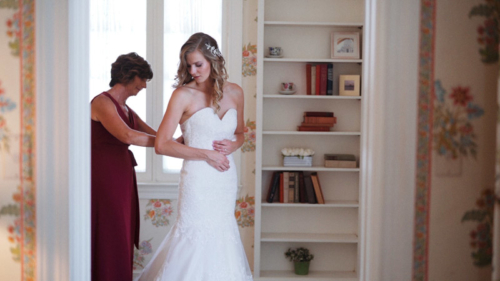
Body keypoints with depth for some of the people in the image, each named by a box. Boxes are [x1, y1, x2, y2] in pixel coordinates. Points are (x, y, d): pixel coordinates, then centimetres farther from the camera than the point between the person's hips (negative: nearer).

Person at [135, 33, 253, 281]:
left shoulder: (234, 93, 5)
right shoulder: (183, 95, -8)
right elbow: (161, 144, -12)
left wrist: (234, 144, -4)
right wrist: (206, 154, -14)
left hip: (226, 178, 5)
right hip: (198, 179, -4)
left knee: (221, 234, 12)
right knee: (197, 235, -2)